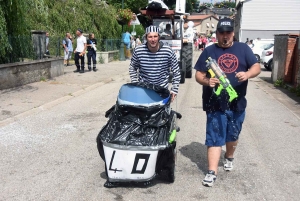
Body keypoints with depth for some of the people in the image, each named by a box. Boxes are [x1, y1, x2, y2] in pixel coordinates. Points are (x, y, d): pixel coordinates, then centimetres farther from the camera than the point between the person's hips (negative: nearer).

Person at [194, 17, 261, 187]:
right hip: (215, 104, -2)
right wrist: (207, 81, -22)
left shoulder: (243, 49, 6)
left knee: (233, 135, 18)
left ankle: (229, 157, 45)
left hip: (237, 103, 2)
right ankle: (212, 172, 0)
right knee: (215, 138, -3)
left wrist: (247, 74, -21)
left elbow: (257, 67, 2)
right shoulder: (209, 51, 3)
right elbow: (198, 75, 0)